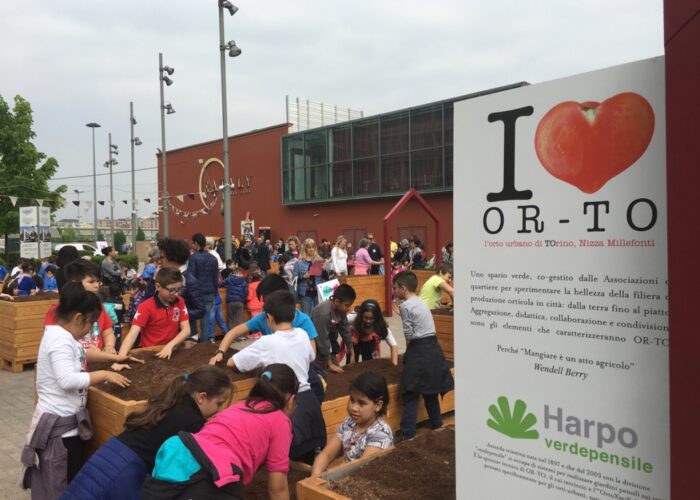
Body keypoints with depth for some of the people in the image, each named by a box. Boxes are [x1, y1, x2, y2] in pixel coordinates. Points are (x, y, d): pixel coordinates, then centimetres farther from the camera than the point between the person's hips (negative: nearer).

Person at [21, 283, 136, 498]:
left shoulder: (62, 336, 9)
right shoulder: (60, 340, -23)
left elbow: (82, 353, 27)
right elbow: (67, 380, -34)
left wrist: (115, 357, 23)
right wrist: (104, 375, -24)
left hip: (68, 419, 10)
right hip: (59, 423, -10)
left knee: (72, 479, 20)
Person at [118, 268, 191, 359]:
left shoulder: (180, 302, 0)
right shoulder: (146, 307, -10)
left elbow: (186, 330, -4)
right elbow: (132, 334, -18)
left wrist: (170, 346, -20)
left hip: (171, 350, 2)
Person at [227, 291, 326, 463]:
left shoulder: (267, 342, -13)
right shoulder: (302, 335, 1)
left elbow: (231, 363, -2)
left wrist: (260, 362, 16)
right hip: (308, 400, 6)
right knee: (308, 460, 20)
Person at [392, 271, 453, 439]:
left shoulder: (405, 306, -11)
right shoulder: (420, 302, 15)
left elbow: (409, 334, -11)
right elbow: (420, 328, 13)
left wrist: (408, 353, 6)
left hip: (419, 350, -9)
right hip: (433, 347, 9)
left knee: (411, 396, -4)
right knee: (430, 391, 21)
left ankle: (408, 435, -4)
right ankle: (437, 427, 34)